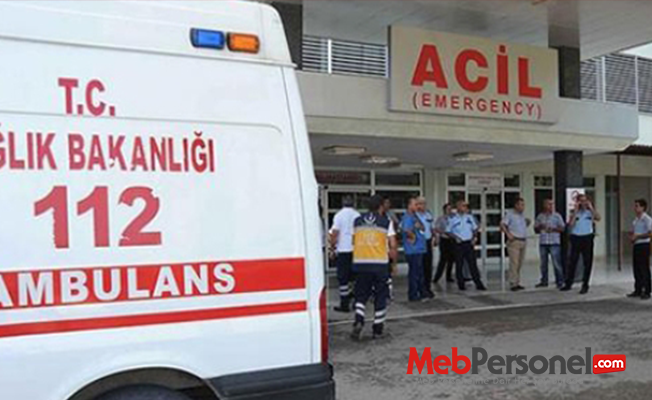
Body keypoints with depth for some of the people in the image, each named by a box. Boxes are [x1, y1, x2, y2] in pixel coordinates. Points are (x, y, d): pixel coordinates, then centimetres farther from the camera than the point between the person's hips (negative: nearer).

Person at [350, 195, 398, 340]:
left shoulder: (357, 221, 7)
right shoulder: (386, 222, -2)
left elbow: (354, 241, 13)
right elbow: (392, 245, -5)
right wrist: (392, 253, 14)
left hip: (360, 263, 2)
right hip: (379, 264, -2)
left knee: (361, 295, 13)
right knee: (380, 296, 10)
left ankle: (358, 321, -9)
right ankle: (378, 328, 15)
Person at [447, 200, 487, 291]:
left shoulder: (469, 217, 7)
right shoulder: (453, 219, -3)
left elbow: (475, 228, 15)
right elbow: (448, 231, 0)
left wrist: (473, 238, 2)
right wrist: (455, 237, -13)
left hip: (469, 243, 2)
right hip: (459, 244, -2)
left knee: (473, 264, 1)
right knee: (459, 265, 3)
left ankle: (478, 284, 4)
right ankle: (461, 284, 13)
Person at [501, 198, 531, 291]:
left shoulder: (522, 214, 16)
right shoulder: (510, 214, -6)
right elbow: (502, 225, -13)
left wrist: (528, 222, 12)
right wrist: (508, 234, -19)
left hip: (524, 241, 8)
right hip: (514, 241, -7)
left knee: (520, 263, 9)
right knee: (514, 263, -10)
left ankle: (517, 283, 15)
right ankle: (513, 284, -8)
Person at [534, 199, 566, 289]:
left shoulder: (557, 216, 3)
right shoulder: (540, 216, 12)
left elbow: (562, 228, 1)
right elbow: (536, 230, 15)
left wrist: (553, 229, -14)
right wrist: (540, 227, -6)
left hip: (554, 242, -3)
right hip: (543, 243, 3)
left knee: (556, 263, -7)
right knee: (543, 263, 7)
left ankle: (560, 282, -2)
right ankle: (544, 281, 17)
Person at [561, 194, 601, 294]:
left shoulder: (590, 212, 5)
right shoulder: (574, 212, 6)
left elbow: (598, 218, -16)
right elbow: (571, 224, -10)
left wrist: (591, 207, -10)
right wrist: (576, 210, -8)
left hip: (587, 238, 0)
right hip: (576, 238, 0)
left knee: (587, 262, 2)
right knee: (573, 261, 4)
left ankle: (585, 285, 11)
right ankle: (568, 283, 15)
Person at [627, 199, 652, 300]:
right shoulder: (635, 220, 15)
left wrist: (637, 236, -16)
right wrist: (631, 236, 3)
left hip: (644, 245, -8)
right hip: (636, 245, 8)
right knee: (636, 268, 10)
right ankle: (638, 290, 17)